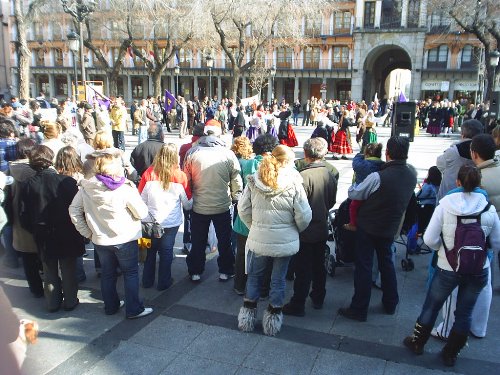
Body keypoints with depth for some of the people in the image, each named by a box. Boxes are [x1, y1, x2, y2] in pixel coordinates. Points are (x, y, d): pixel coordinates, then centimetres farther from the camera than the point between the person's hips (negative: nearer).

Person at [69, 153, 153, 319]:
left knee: (107, 273, 20)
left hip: (100, 240, 5)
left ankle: (111, 305, 34)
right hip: (125, 239, -5)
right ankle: (133, 309, 17)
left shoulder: (86, 188, -4)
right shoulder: (125, 189, -20)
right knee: (131, 273, 11)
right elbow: (142, 213, -13)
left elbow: (74, 210, 2)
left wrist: (87, 232, 6)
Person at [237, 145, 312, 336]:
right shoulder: (294, 184, -13)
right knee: (278, 280, 15)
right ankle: (274, 316, 28)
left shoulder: (253, 182, -5)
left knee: (254, 276, 19)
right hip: (285, 241, -2)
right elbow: (304, 216, -11)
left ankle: (247, 315, 30)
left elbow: (243, 210, 0)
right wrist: (296, 230, 9)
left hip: (258, 240, 2)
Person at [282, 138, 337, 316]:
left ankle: (298, 305, 15)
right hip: (322, 230, 6)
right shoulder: (331, 176, -3)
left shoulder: (304, 176, -24)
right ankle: (318, 298, 36)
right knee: (319, 265, 20)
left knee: (303, 269, 4)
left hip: (305, 232, -6)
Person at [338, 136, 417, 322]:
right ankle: (390, 303, 35)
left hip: (368, 226, -5)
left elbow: (354, 194, -14)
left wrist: (354, 186, 7)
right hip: (390, 228, 6)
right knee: (386, 262, 22)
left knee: (363, 266, 4)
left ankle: (359, 309, 12)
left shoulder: (378, 177, -25)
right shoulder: (411, 177, -6)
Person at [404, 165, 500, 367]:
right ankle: (450, 354, 30)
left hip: (448, 269, -2)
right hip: (479, 271, 2)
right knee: (465, 313, 17)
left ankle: (417, 343, 34)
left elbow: (429, 239, -14)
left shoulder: (445, 205, -14)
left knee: (431, 306, 17)